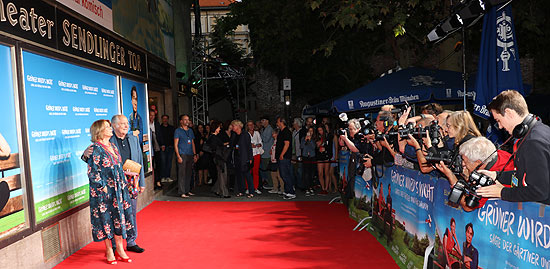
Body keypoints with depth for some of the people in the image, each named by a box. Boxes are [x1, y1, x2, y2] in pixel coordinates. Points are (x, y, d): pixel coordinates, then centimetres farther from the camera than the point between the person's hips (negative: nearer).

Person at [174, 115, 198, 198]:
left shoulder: (190, 130, 16)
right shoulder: (178, 131, -1)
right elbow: (175, 144, -5)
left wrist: (195, 154, 12)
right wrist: (178, 156, -13)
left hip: (190, 155, 6)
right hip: (182, 155, -6)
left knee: (189, 174, 10)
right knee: (182, 174, -6)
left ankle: (187, 190, 19)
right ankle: (182, 192, -3)